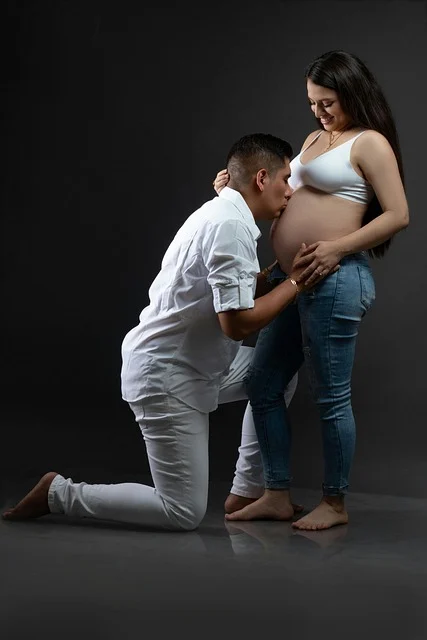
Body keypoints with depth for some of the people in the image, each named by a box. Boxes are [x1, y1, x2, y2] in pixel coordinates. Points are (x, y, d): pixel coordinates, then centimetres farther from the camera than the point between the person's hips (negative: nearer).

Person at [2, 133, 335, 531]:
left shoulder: (222, 214, 9)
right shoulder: (230, 226, -22)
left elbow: (233, 296, 17)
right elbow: (237, 322, -26)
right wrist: (296, 282, -14)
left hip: (191, 363, 10)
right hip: (168, 377, -10)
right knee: (185, 513, -5)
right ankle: (59, 494, 2)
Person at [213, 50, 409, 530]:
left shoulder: (369, 143, -5)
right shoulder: (315, 139, 19)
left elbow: (398, 215, -12)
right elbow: (287, 196, 22)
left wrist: (336, 248, -18)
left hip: (334, 281, -9)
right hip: (291, 280, 9)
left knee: (330, 397, 0)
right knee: (262, 385, 11)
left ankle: (335, 503, 14)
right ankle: (274, 495, 22)